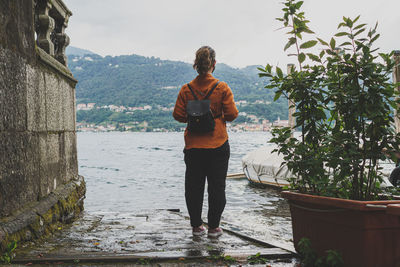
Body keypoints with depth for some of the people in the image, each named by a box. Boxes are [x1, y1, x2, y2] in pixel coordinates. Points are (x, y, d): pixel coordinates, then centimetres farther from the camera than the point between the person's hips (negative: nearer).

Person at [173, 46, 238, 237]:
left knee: (193, 186, 11)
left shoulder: (186, 89, -2)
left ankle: (196, 226, 17)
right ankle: (213, 227, 13)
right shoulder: (222, 88, -7)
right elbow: (232, 114, -7)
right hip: (218, 145, -2)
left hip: (193, 147, 2)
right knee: (217, 186, 8)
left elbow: (178, 115, 0)